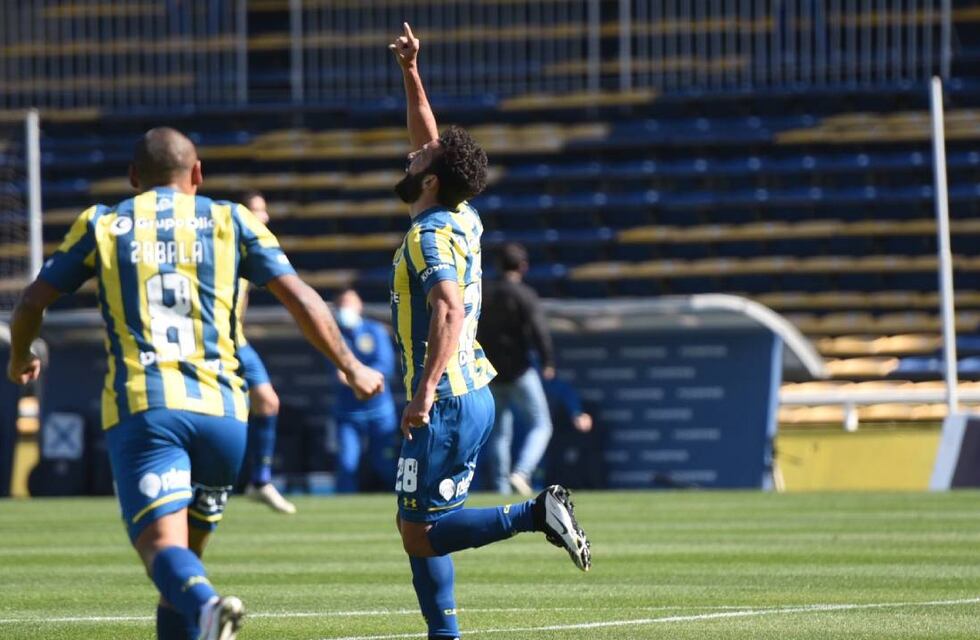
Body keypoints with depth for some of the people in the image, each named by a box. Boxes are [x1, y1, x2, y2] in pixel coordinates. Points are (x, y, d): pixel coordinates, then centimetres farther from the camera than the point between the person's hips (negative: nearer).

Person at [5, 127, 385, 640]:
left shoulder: (102, 225, 15)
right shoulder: (229, 221, 16)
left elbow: (32, 302, 17)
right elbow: (300, 300, 10)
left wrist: (20, 359, 38)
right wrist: (351, 368, 20)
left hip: (140, 410, -2)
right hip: (220, 410, 2)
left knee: (163, 545, -17)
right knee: (190, 549, 18)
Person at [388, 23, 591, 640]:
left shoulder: (428, 238, -14)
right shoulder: (465, 221, 10)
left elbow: (450, 311, -31)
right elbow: (432, 143, 25)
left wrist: (425, 391, -36)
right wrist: (412, 74, 25)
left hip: (446, 404, -9)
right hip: (474, 395, 9)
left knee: (422, 533, -9)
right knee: (417, 526, 13)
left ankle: (535, 513, -19)